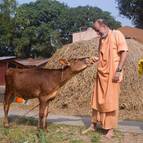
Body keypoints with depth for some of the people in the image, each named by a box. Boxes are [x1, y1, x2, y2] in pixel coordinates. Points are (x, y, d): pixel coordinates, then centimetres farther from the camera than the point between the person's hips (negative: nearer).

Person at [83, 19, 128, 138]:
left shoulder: (117, 34, -6)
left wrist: (119, 70, -17)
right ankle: (94, 125, 24)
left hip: (112, 74, -7)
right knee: (97, 100, 12)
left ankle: (110, 129, 8)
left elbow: (124, 52, -12)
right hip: (101, 73, 7)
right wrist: (96, 59, 2)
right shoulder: (101, 39, 15)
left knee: (111, 101, -2)